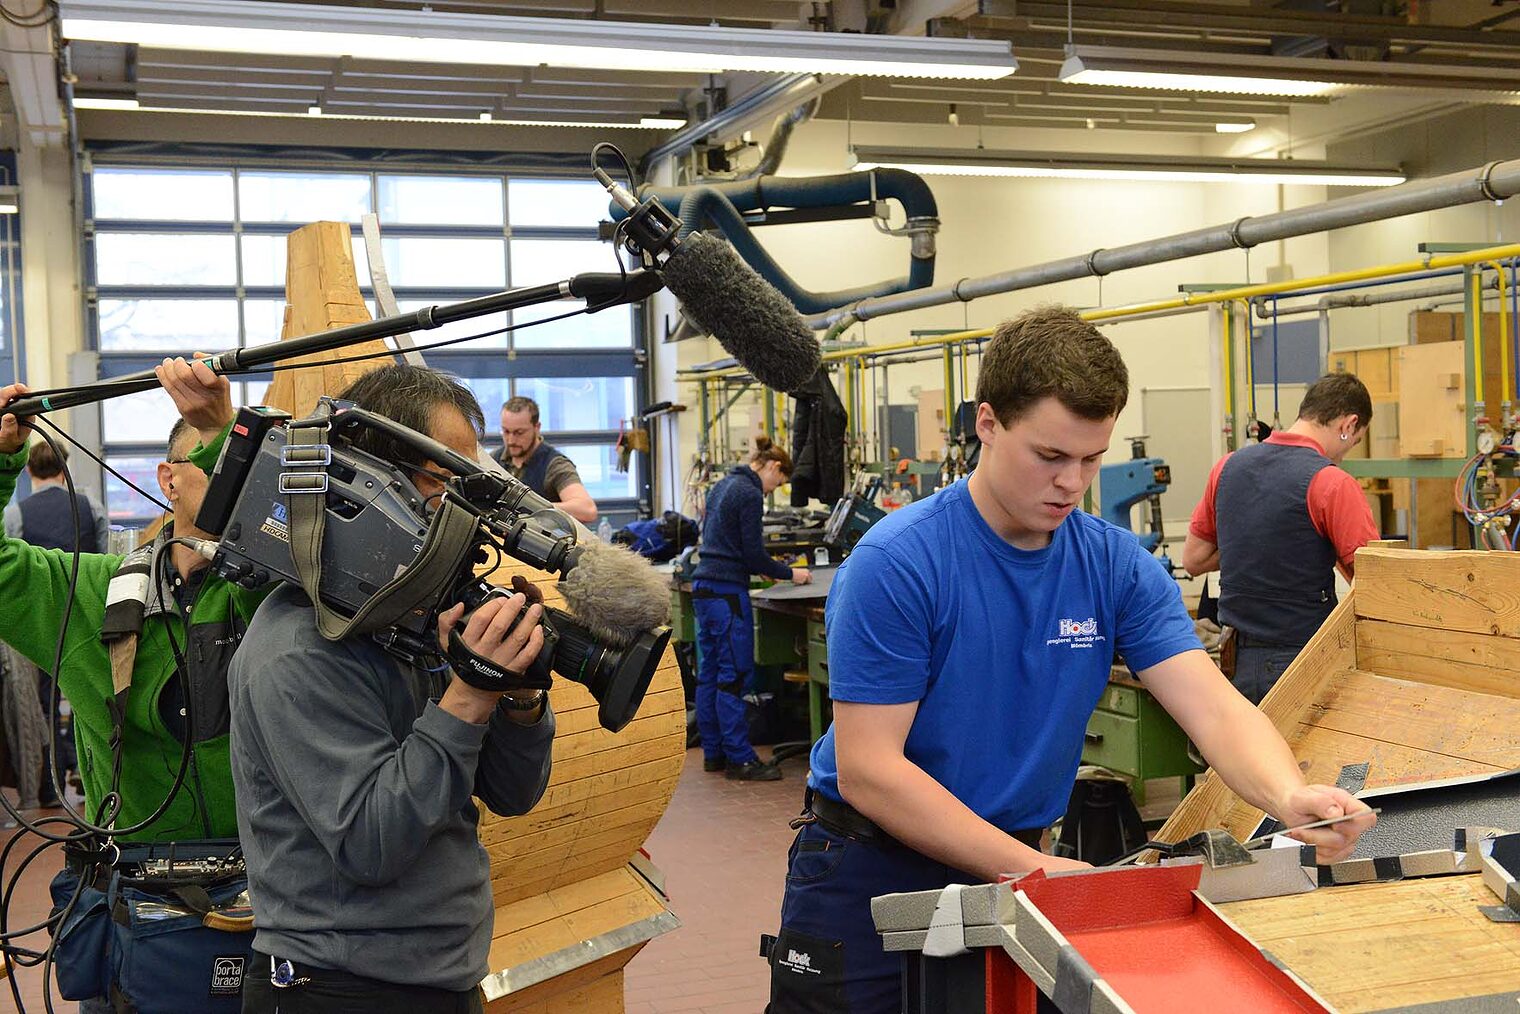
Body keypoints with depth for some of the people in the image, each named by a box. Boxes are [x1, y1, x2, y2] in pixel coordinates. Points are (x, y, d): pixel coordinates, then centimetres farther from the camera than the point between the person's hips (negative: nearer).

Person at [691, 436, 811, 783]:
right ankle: (739, 758, -2)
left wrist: (762, 567, 22)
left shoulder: (723, 485, 16)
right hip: (727, 592, -10)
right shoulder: (750, 494, -12)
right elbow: (754, 555, -14)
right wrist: (789, 574, -1)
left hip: (704, 586, 10)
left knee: (710, 672, 12)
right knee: (734, 674, -6)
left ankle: (713, 752, 18)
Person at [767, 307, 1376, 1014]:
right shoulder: (897, 563, -21)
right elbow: (867, 770, -22)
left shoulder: (1117, 565, -5)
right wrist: (1030, 868, -26)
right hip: (871, 874, -4)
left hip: (1016, 865, 4)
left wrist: (1288, 797, -35)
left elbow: (1211, 706, -14)